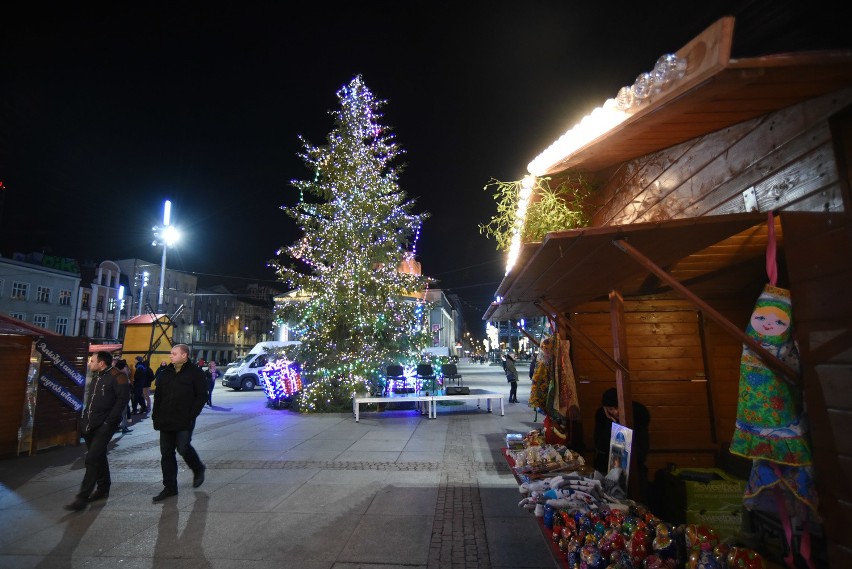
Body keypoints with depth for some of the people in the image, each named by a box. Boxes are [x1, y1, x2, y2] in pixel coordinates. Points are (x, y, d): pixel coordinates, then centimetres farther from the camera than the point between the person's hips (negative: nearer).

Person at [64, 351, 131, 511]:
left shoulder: (118, 377, -15)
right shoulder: (96, 376, 13)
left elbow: (122, 400, -18)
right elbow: (91, 399, 23)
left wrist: (109, 422, -18)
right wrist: (85, 418, 14)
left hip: (104, 426, -9)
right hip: (90, 424, 9)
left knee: (93, 459, -10)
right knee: (99, 457, 17)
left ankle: (83, 497, -3)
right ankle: (103, 489, 29)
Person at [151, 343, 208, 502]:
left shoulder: (195, 373, -6)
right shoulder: (166, 373, 11)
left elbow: (202, 396, -8)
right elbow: (158, 395, 16)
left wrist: (191, 416, -14)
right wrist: (156, 417, 9)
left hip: (184, 422, -6)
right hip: (166, 421, 6)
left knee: (183, 448, -8)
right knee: (166, 454, 8)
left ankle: (198, 469, 22)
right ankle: (170, 487, 18)